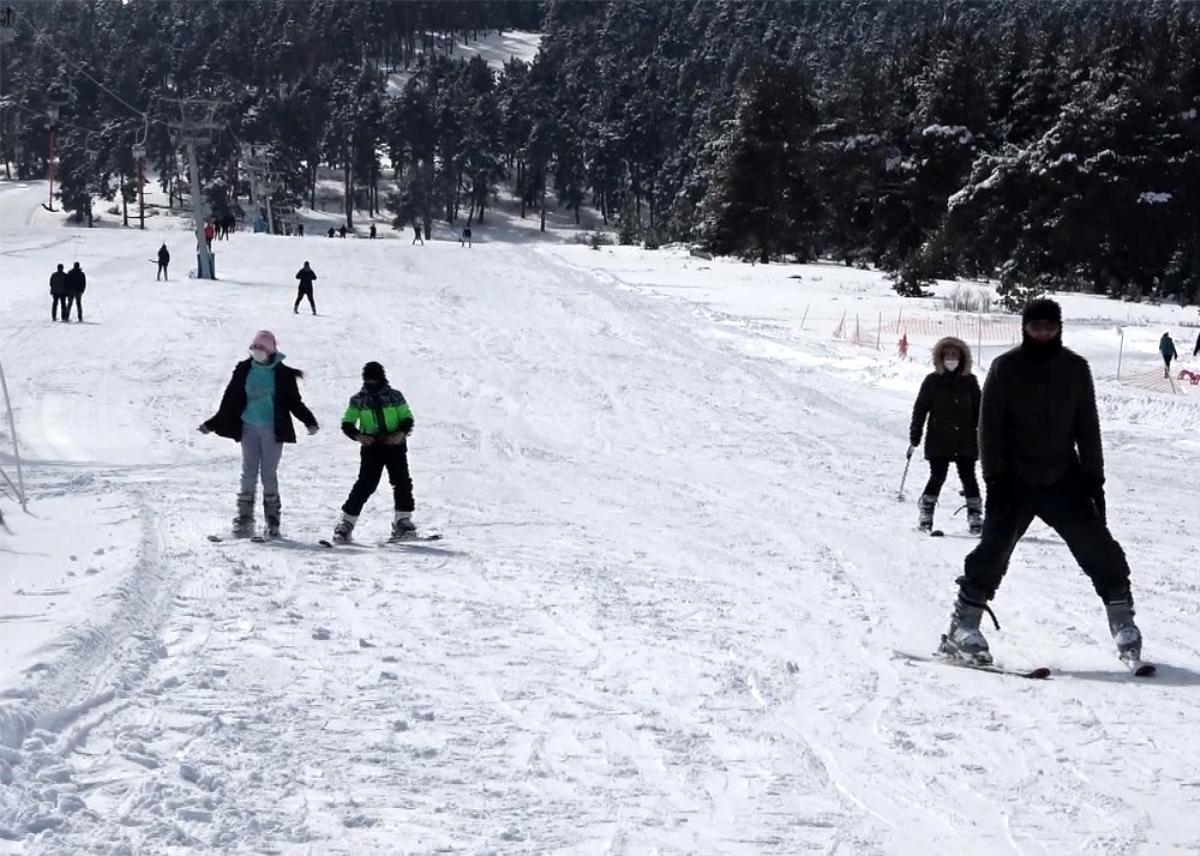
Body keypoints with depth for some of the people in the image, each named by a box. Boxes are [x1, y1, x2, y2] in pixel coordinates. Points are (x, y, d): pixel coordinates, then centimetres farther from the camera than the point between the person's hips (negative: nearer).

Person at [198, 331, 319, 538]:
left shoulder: (283, 374, -2)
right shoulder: (244, 370, 4)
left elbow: (294, 402, 2)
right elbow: (230, 400, 9)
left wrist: (309, 421, -12)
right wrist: (213, 424, 8)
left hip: (273, 429, -2)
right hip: (249, 428, 2)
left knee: (269, 474, 1)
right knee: (249, 473, 0)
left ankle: (272, 521, 6)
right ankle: (244, 521, 1)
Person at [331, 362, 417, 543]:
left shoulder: (394, 396, 6)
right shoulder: (358, 399, 6)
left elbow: (407, 418, 7)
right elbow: (346, 423, 4)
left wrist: (402, 433, -13)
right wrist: (357, 435, -15)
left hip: (395, 444, 1)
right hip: (371, 445, -1)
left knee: (402, 482, -5)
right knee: (365, 484, -8)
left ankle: (403, 522, 6)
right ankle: (346, 523, -3)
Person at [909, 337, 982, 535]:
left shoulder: (969, 381, 7)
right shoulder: (932, 381, 1)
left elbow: (979, 411, 13)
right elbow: (920, 410, 2)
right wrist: (914, 439, -1)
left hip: (966, 442, 2)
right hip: (938, 442, -2)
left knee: (968, 478, 0)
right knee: (937, 477, -5)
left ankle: (975, 516, 9)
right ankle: (925, 515, 8)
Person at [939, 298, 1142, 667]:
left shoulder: (1075, 368, 4)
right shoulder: (1005, 368, -3)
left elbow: (1087, 428, 9)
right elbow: (990, 427, -3)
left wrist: (1094, 477, 5)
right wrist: (994, 478, -9)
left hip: (1063, 480, 2)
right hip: (1015, 481, -2)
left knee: (1098, 547, -2)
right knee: (994, 549, -7)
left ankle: (1123, 621, 8)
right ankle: (963, 628, 1)